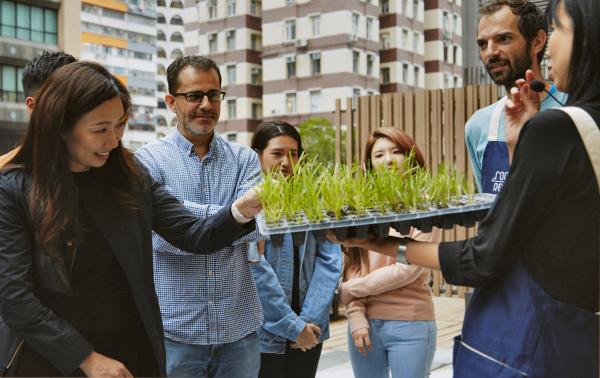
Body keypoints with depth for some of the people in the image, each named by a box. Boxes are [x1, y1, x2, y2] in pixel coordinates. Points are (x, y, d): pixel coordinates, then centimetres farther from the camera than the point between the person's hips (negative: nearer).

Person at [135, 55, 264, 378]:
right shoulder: (149, 160, -3)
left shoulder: (244, 159, 5)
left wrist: (185, 208, -20)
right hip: (175, 329, -2)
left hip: (239, 327, 3)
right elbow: (164, 237, -17)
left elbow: (253, 226, -12)